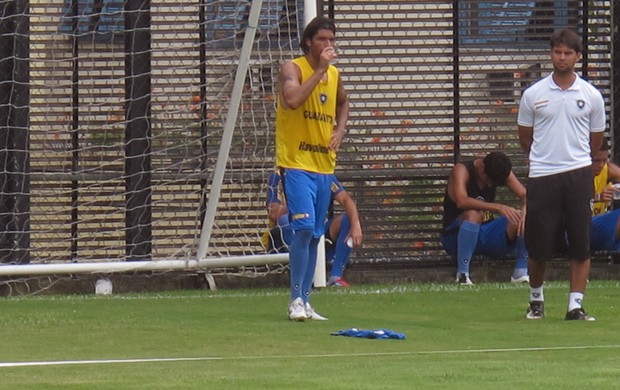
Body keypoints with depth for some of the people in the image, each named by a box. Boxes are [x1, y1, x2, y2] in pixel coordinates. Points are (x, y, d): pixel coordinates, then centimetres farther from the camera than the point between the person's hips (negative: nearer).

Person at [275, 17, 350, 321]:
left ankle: (305, 300, 15)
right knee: (304, 227, -18)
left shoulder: (334, 75, 11)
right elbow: (293, 99, -29)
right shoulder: (292, 68, -9)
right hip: (296, 162, -7)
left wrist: (340, 130, 13)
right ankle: (296, 299, -13)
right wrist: (320, 69, -25)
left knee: (314, 236, 9)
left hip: (324, 166, 7)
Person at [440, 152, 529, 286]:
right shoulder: (461, 170, -19)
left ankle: (521, 272, -13)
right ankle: (462, 274, -35)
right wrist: (497, 207, -45)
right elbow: (461, 201, -37)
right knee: (473, 214, -37)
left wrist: (525, 211, -31)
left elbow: (525, 196, -7)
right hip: (456, 236, -5)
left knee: (520, 218, -18)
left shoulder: (500, 171, -3)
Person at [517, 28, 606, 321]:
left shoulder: (591, 95, 4)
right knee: (538, 247, 2)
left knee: (581, 246, -3)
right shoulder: (533, 94, 3)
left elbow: (595, 140, 14)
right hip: (541, 176, 0)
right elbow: (525, 137, 14)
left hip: (578, 175, 0)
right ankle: (536, 299, 22)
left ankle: (575, 304, 2)